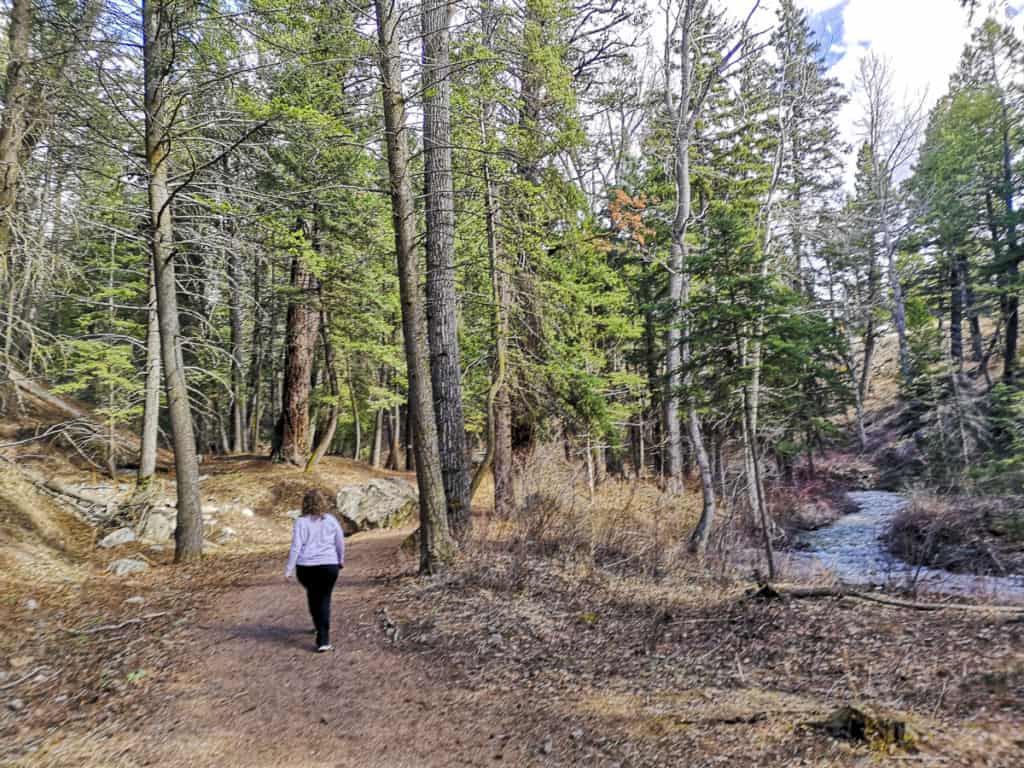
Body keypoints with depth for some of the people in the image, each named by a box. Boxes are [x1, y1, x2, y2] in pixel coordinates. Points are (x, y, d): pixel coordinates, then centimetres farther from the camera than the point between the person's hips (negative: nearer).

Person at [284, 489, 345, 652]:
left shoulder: (301, 522, -7)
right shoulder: (330, 520, 0)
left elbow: (296, 547, -10)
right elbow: (341, 543, 7)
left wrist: (289, 569, -5)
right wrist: (341, 561, 22)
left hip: (306, 567, 0)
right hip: (329, 566, 1)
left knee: (313, 596, 23)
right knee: (324, 600, 6)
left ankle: (319, 626, 37)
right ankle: (323, 640, -2)